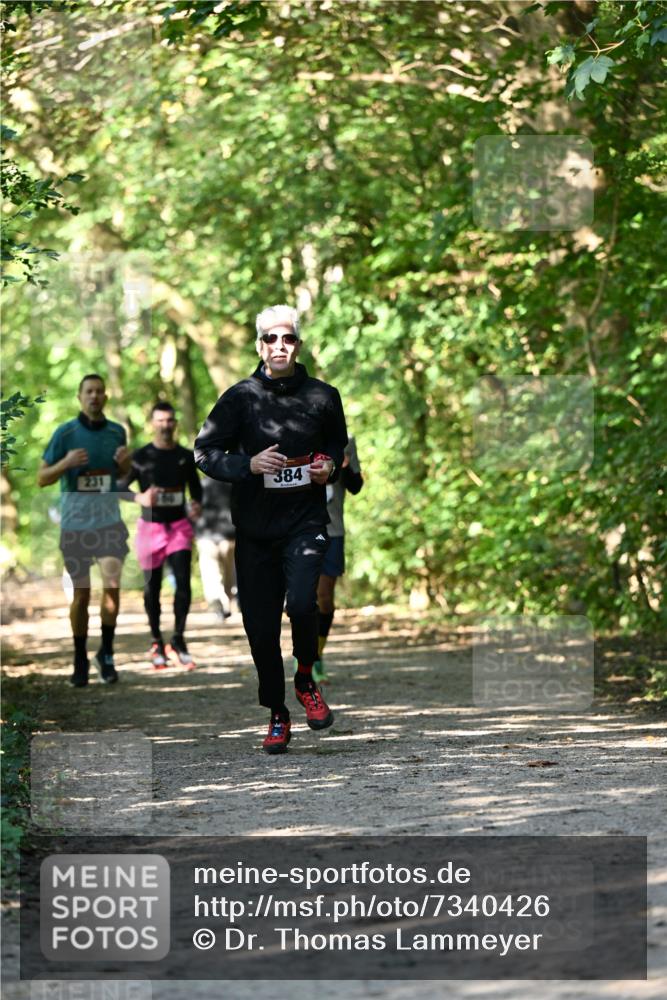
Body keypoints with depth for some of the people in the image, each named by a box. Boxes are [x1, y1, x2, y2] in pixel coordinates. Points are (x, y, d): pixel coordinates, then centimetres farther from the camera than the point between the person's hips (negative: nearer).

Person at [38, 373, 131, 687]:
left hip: (109, 520, 2)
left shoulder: (116, 432, 6)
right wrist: (66, 463, -22)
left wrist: (124, 462, -4)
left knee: (112, 584, -13)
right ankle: (80, 660, 14)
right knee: (80, 593, 2)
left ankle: (107, 654, 1)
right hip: (75, 523, -2)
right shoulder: (65, 433, -4)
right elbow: (42, 478, -3)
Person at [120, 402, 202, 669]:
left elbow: (195, 487, 16)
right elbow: (118, 487, -3)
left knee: (183, 582, -12)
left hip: (179, 526, 1)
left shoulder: (185, 457, 5)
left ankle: (178, 640, -2)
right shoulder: (140, 457, -3)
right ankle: (157, 642, 17)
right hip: (150, 526, -1)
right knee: (152, 587, 4)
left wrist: (197, 505, -5)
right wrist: (139, 497, -22)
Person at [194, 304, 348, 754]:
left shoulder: (322, 397, 4)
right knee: (261, 627, 3)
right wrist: (249, 465, -14)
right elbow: (205, 452, 2)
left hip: (306, 522, -1)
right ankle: (277, 715, 20)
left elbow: (339, 444, 21)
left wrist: (331, 466, -1)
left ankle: (306, 679, 6)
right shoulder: (240, 398, 0)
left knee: (301, 603, -24)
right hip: (255, 527, 1)